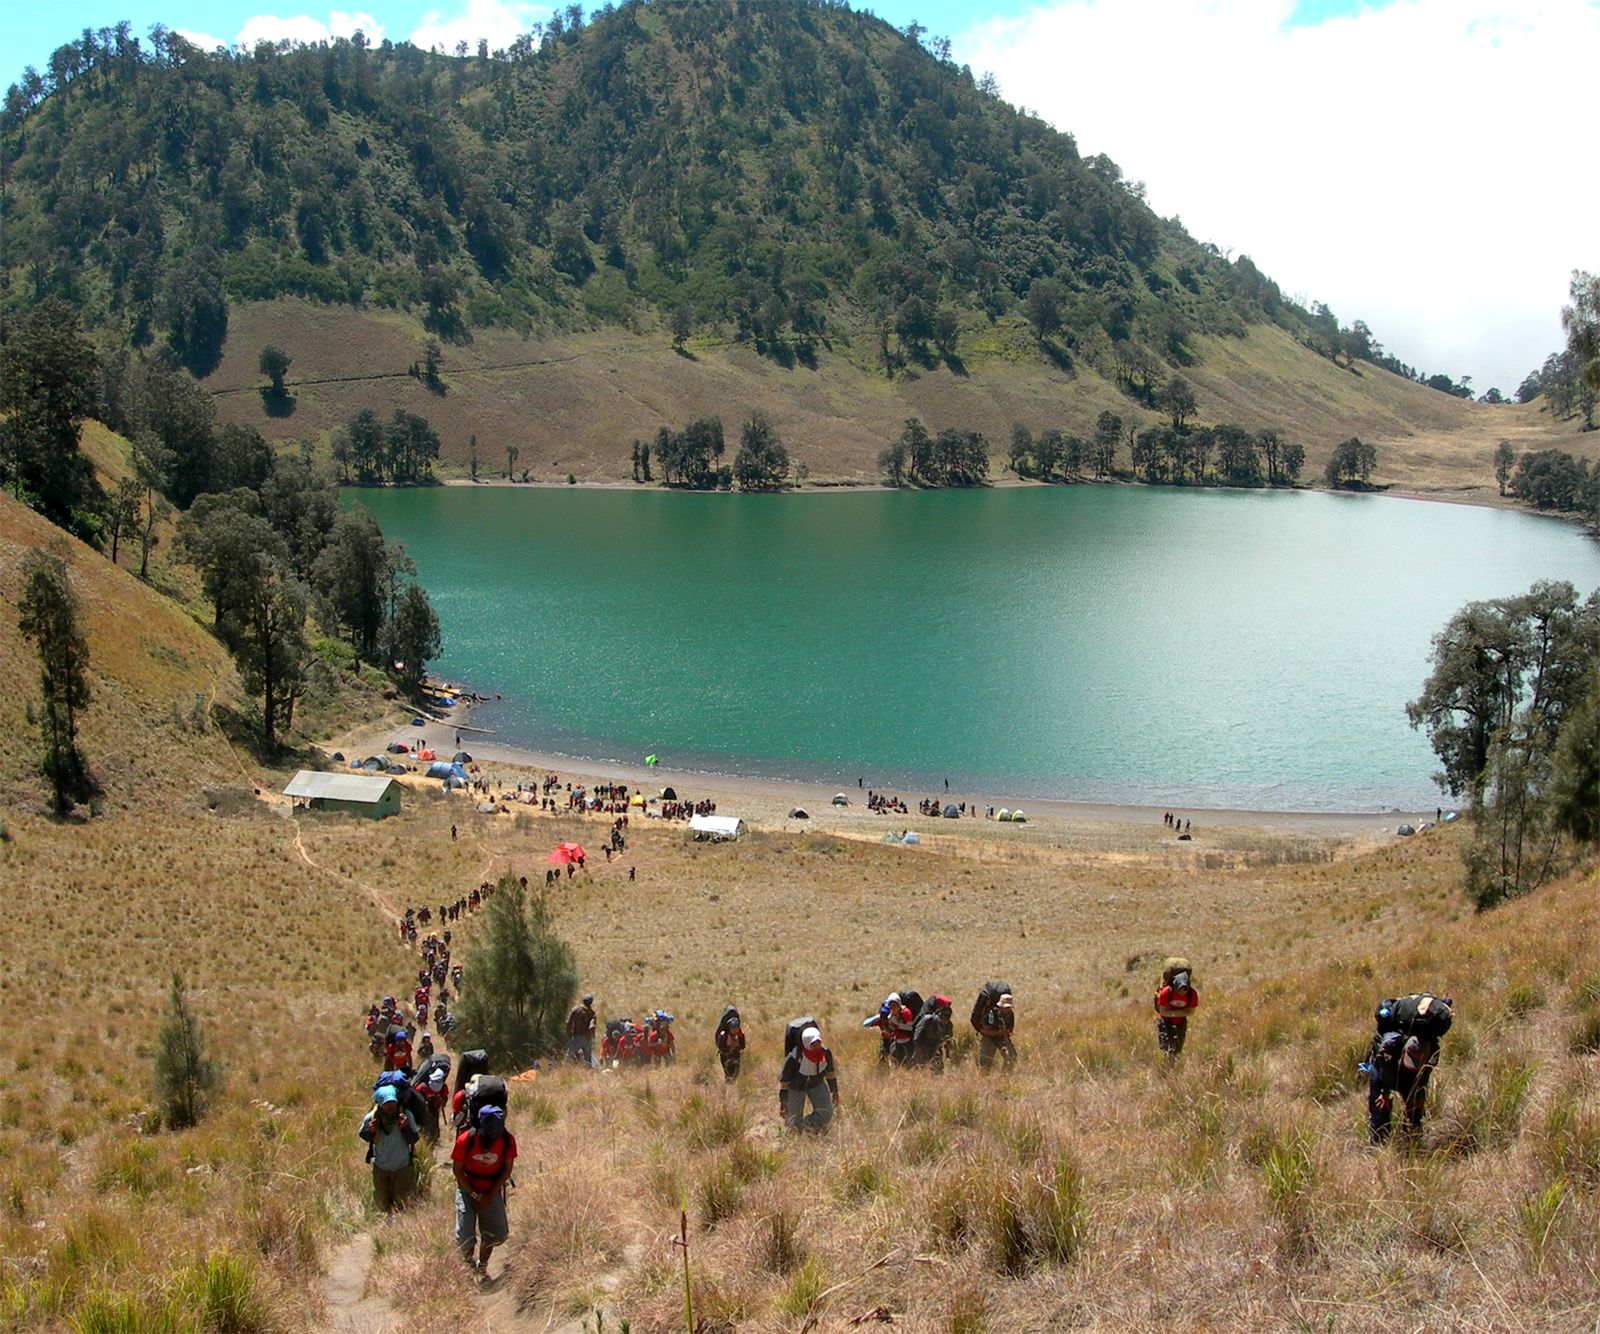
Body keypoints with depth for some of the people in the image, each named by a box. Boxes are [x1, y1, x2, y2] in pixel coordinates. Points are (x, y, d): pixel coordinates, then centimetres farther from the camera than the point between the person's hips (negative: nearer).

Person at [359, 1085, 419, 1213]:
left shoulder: (406, 1115, -26)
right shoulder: (371, 1118, -24)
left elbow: (413, 1140, -18)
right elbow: (362, 1135, -6)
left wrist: (405, 1128, -37)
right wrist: (370, 1131, -28)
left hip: (402, 1167, 0)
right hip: (380, 1167, 0)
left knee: (401, 1201, 17)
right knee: (381, 1203, 16)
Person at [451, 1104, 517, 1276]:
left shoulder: (507, 1140, -18)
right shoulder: (466, 1139, -23)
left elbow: (507, 1169, -6)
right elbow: (458, 1170, -11)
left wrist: (490, 1195, -12)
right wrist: (474, 1195, -14)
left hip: (492, 1191, 2)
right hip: (467, 1188, -2)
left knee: (495, 1233, -1)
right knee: (464, 1236, -8)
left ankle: (482, 1267, 26)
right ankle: (468, 1262, 24)